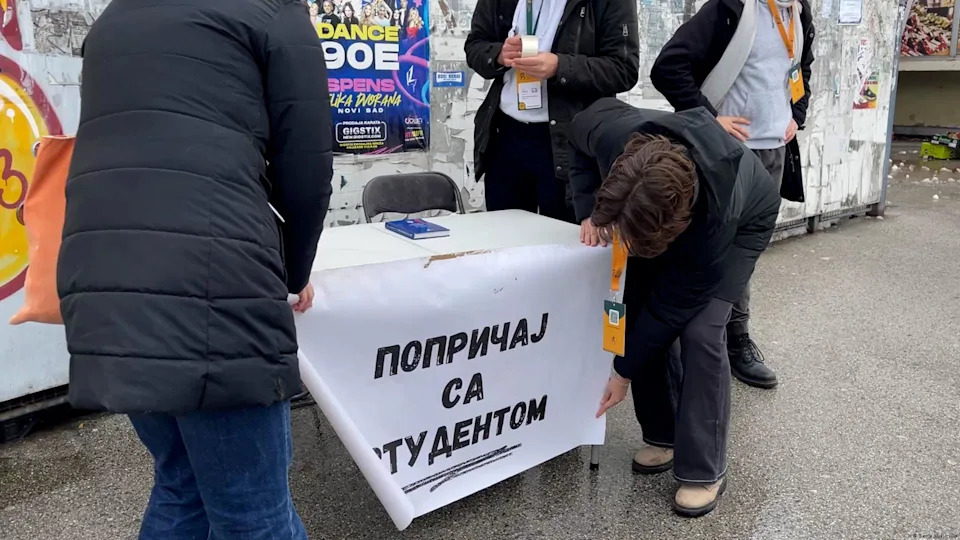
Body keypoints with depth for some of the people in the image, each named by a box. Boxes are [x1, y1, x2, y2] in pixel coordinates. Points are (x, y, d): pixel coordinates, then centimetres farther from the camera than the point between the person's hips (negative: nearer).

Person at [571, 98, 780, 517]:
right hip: (660, 215, 5)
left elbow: (670, 306, -29)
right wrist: (590, 209, -24)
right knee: (637, 310, -5)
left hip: (742, 223, -5)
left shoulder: (714, 220, -44)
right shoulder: (613, 134, -39)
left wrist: (624, 371, -18)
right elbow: (580, 131, -12)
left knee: (699, 330, -20)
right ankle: (664, 435, 14)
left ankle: (704, 471, -5)